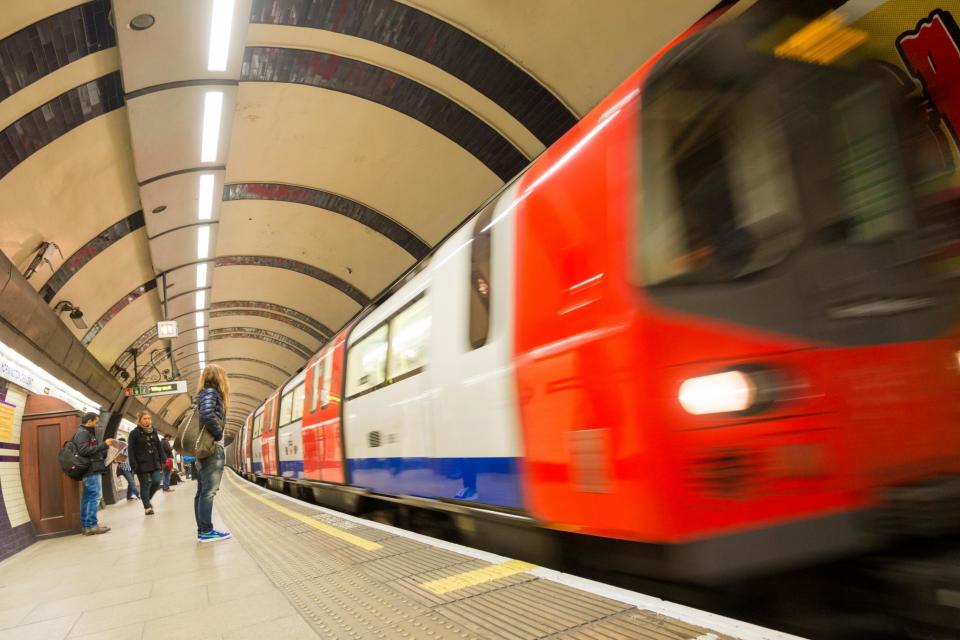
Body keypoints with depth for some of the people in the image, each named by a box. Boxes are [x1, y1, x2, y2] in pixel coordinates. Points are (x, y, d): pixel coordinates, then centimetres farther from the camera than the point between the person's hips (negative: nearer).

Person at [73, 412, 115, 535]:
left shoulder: (87, 432, 21)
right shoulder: (83, 433, -9)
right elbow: (83, 450, -21)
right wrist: (103, 445, -19)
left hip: (92, 470, 10)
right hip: (91, 470, -10)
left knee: (87, 497, 11)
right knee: (95, 495, -10)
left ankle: (86, 524, 15)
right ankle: (91, 525, -9)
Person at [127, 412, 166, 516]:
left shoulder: (154, 431, 11)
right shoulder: (134, 433, -5)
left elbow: (159, 447, 14)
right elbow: (131, 451, -8)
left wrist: (163, 460, 7)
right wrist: (134, 465, -15)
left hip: (154, 463, 4)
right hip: (142, 464, -4)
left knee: (156, 483, -2)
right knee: (145, 486, 2)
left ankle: (148, 498, 25)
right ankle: (147, 507, 12)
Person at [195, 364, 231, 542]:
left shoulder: (205, 393, 19)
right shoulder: (211, 392, -9)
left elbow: (203, 415, 20)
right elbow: (207, 415, -25)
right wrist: (219, 433, -13)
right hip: (212, 448, -10)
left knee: (202, 491, 10)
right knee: (209, 491, -8)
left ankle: (202, 530, 14)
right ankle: (207, 531, -6)